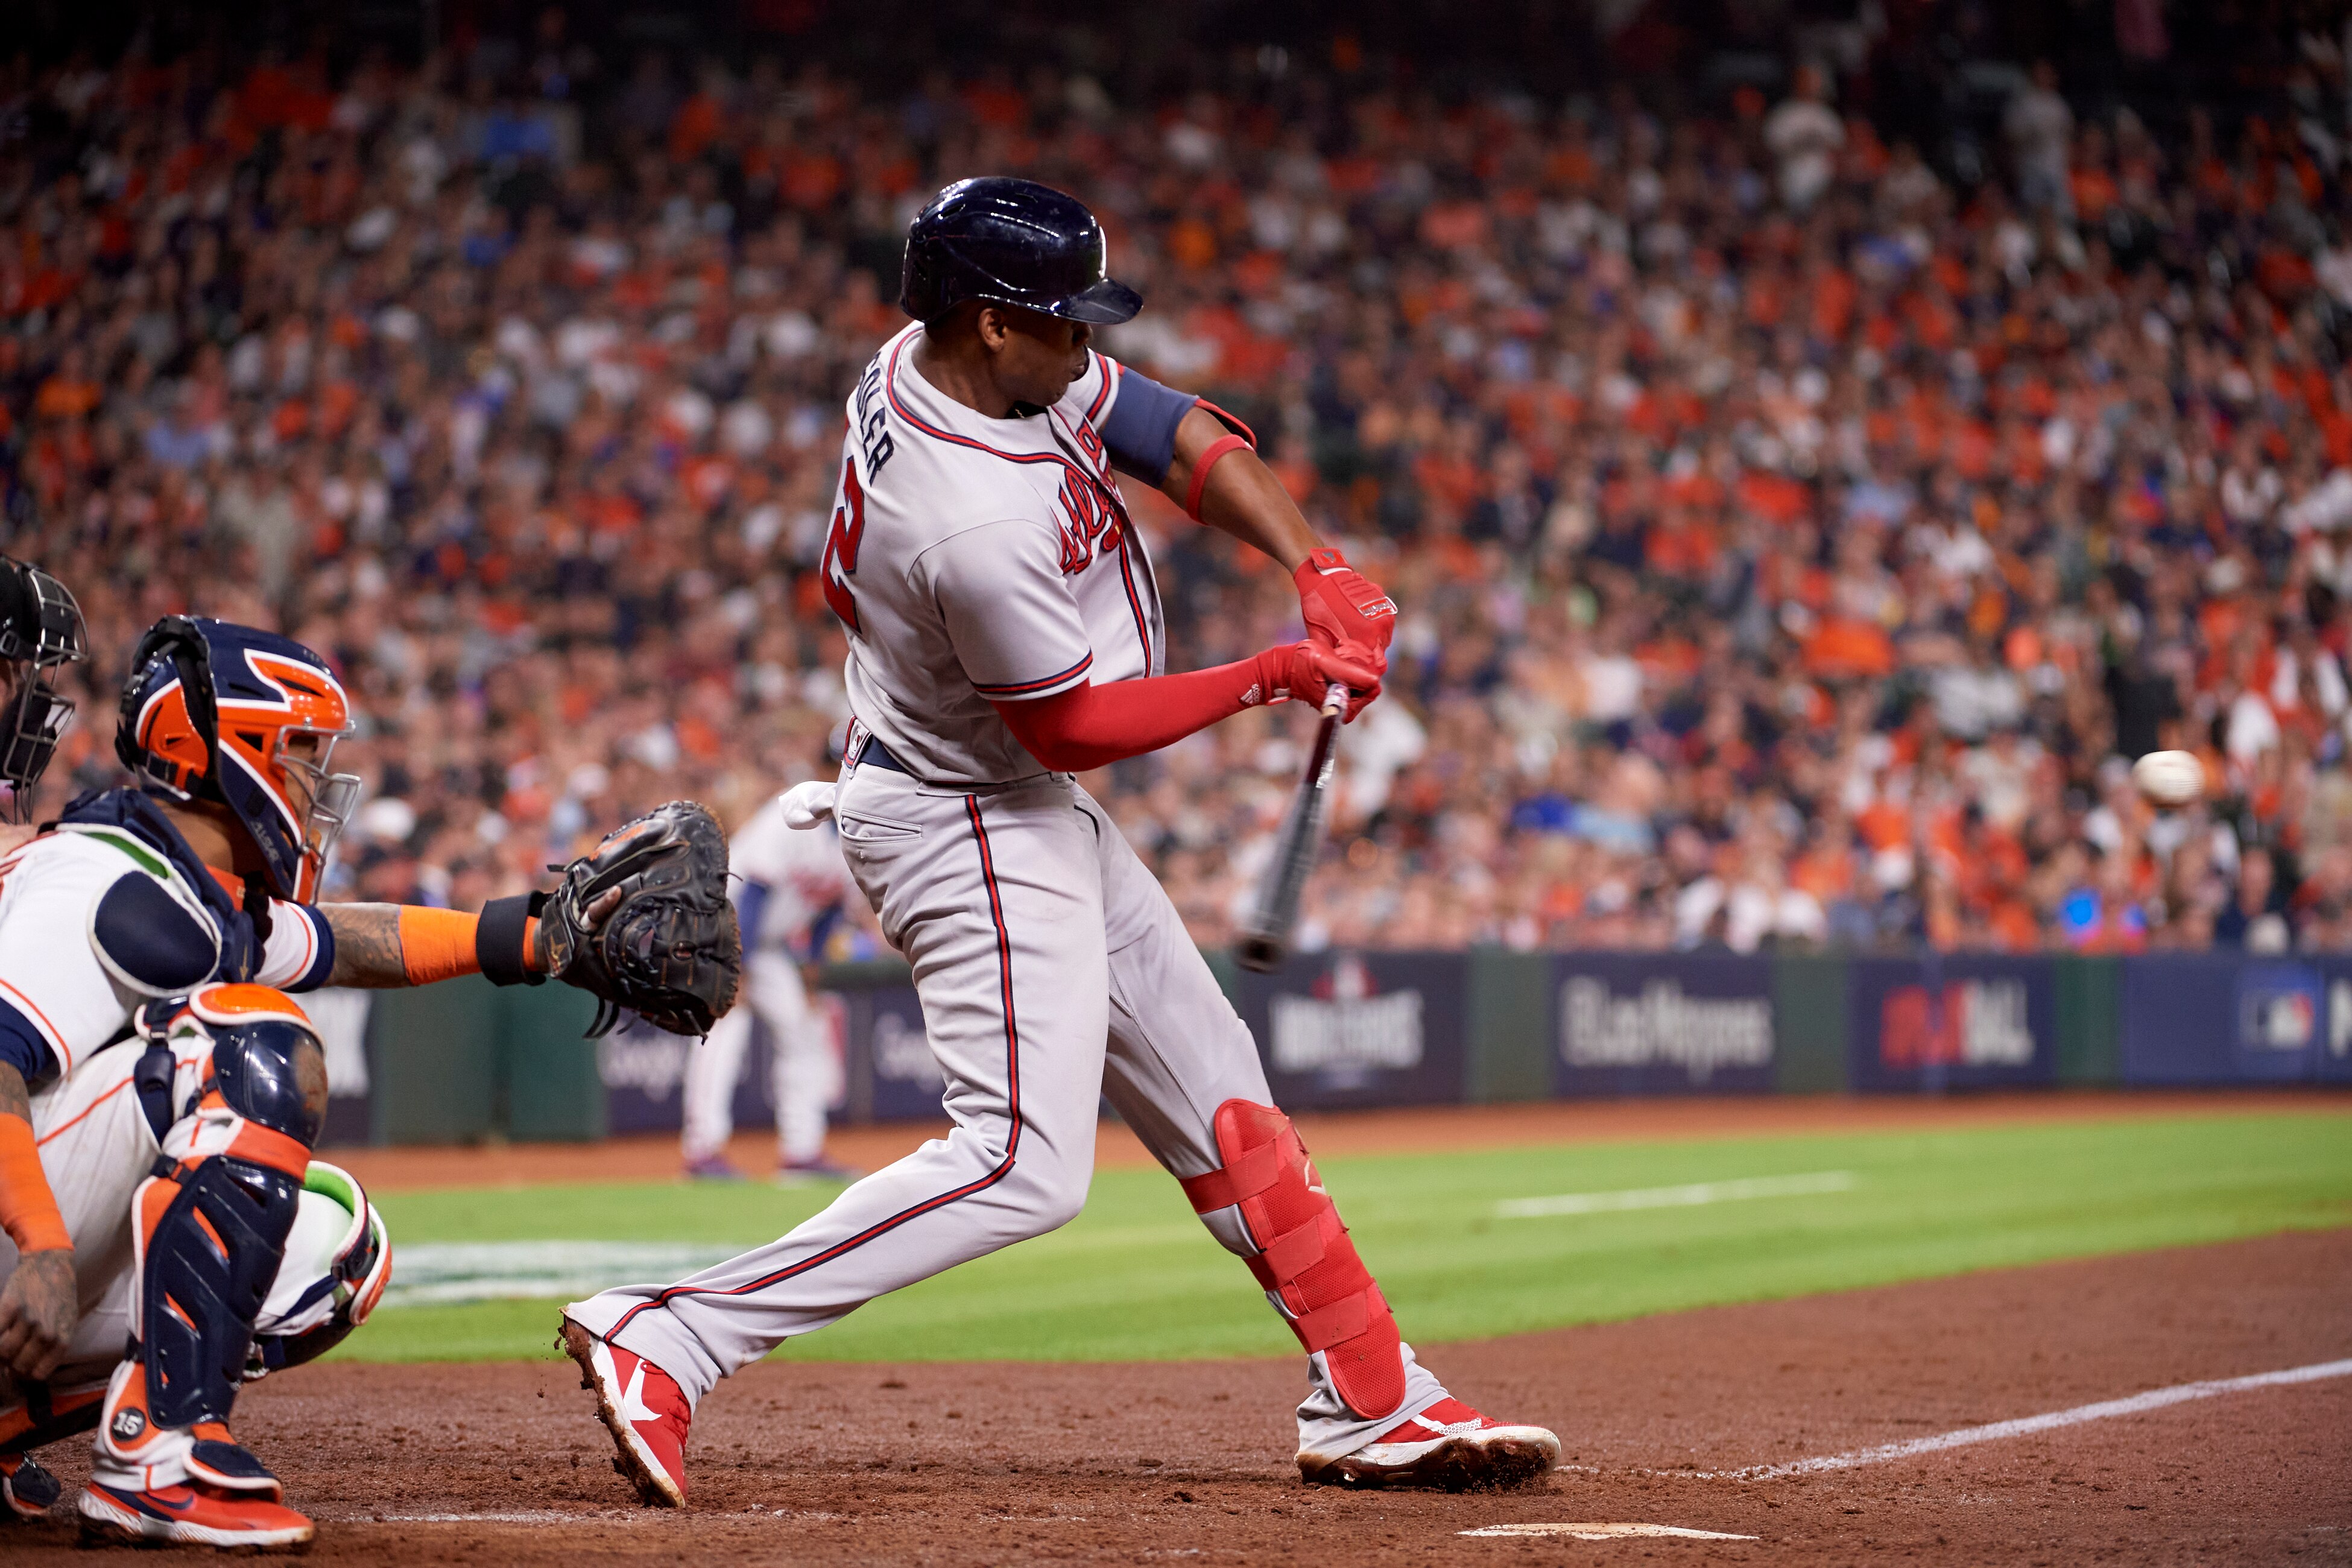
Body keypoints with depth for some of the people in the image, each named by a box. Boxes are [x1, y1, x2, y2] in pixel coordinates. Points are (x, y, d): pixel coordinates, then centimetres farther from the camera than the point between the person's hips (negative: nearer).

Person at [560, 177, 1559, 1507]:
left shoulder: (940, 355, -5)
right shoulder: (979, 524, -33)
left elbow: (1178, 436, 3)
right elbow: (1076, 725, -21)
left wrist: (1315, 567, -10)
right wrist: (1273, 680, -14)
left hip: (1034, 817, 11)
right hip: (969, 831, -11)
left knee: (1216, 1092, 14)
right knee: (1027, 1166, -16)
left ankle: (1373, 1403, 21)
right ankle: (665, 1341, -18)